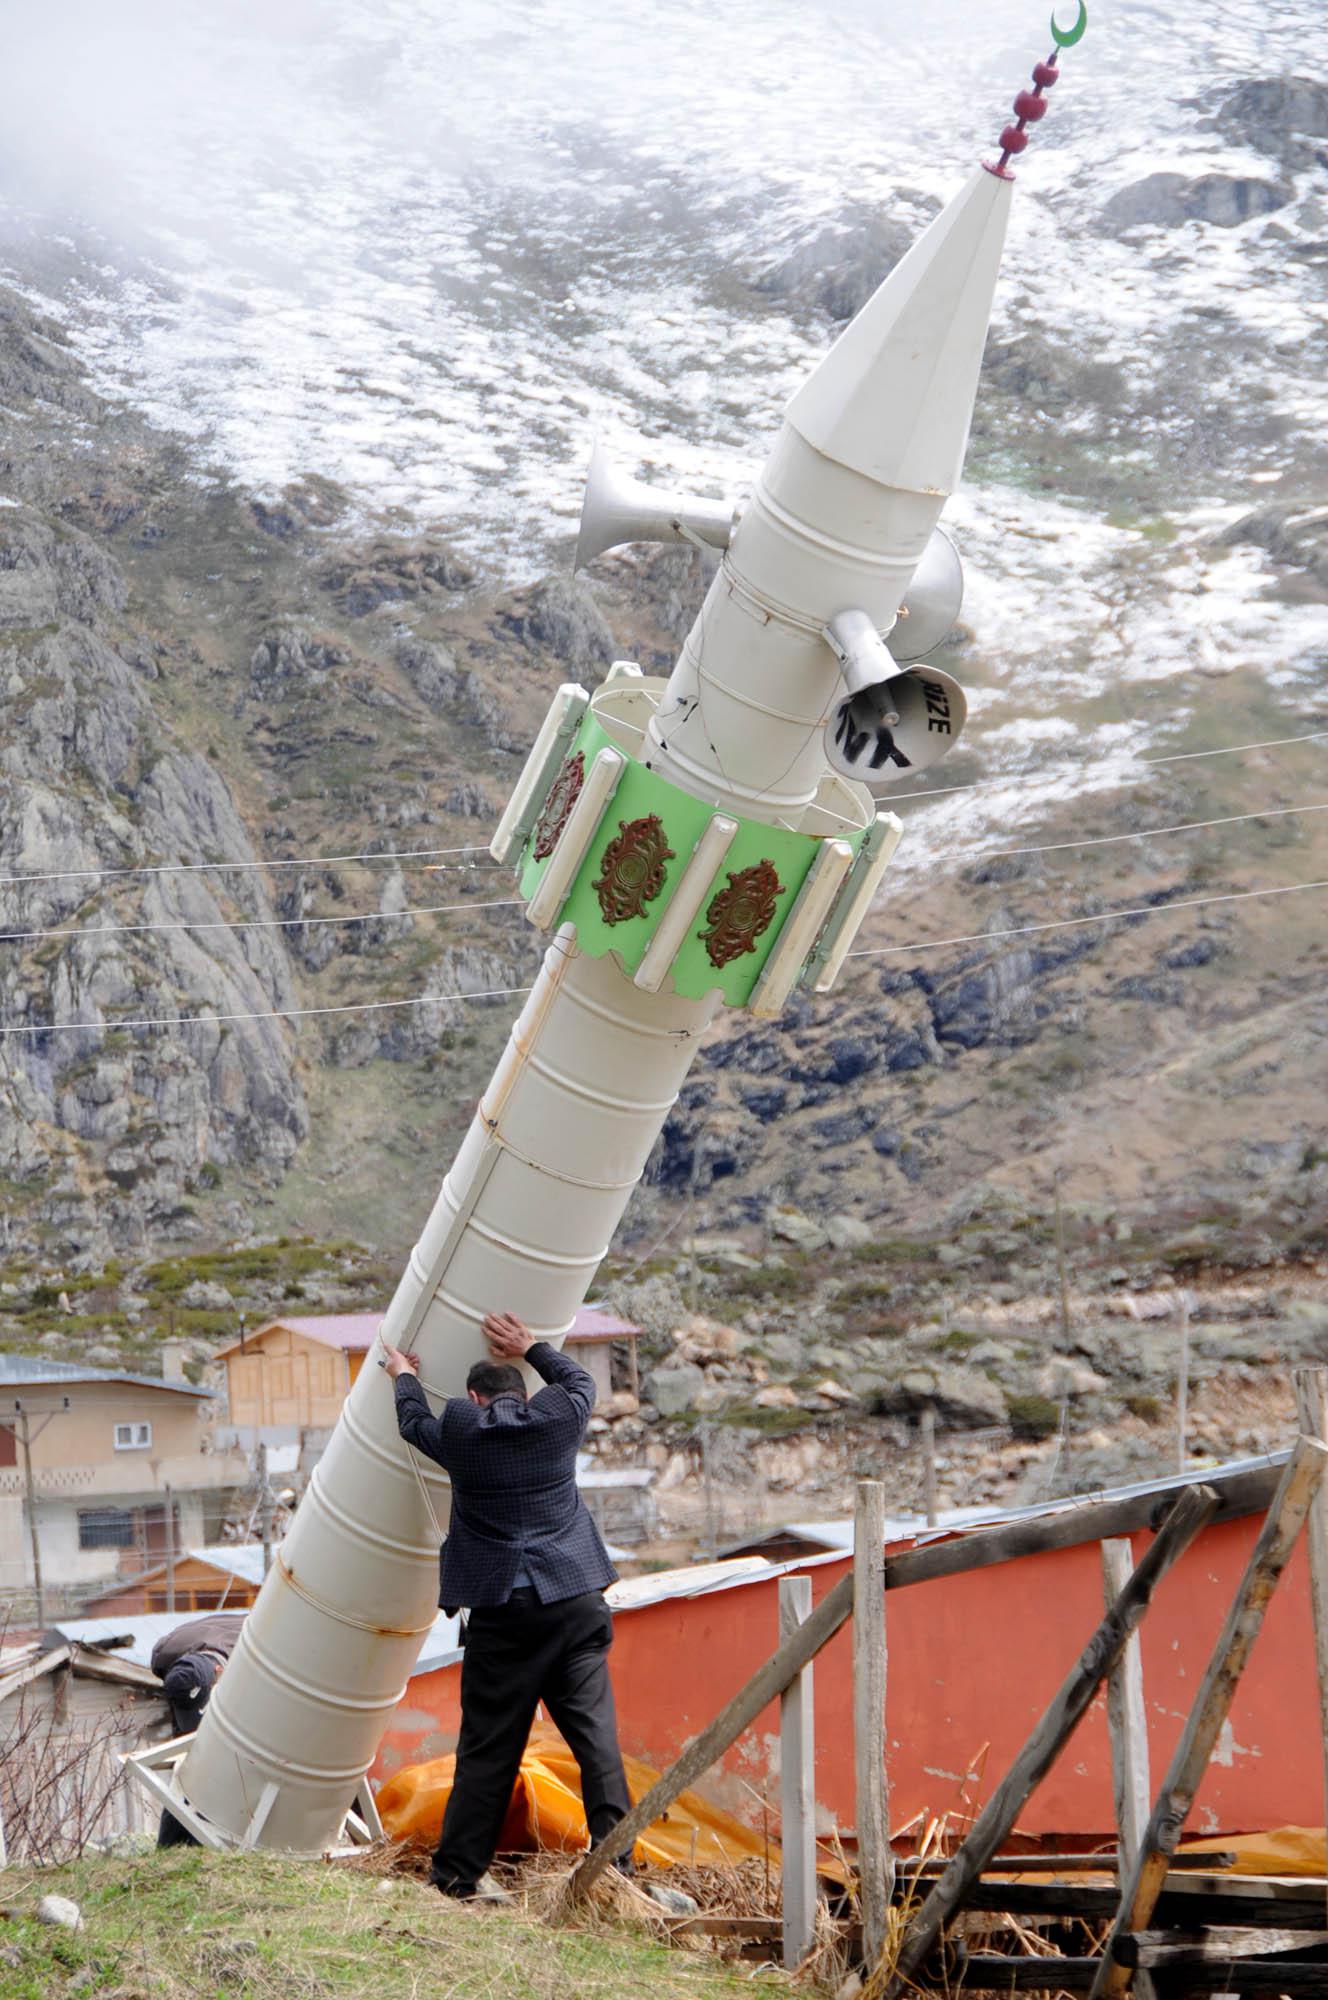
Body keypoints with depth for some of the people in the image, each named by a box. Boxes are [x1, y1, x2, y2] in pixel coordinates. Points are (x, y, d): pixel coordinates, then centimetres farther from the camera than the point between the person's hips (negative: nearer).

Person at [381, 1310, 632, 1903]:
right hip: (574, 1603, 1)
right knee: (596, 1735, 1)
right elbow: (580, 1381, 28)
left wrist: (404, 1375, 43)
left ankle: (459, 1870, 8)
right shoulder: (558, 1419, 5)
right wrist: (532, 1350, 38)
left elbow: (414, 1423, 24)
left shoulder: (461, 1430, 2)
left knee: (488, 1746, 3)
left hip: (502, 1613, -1)